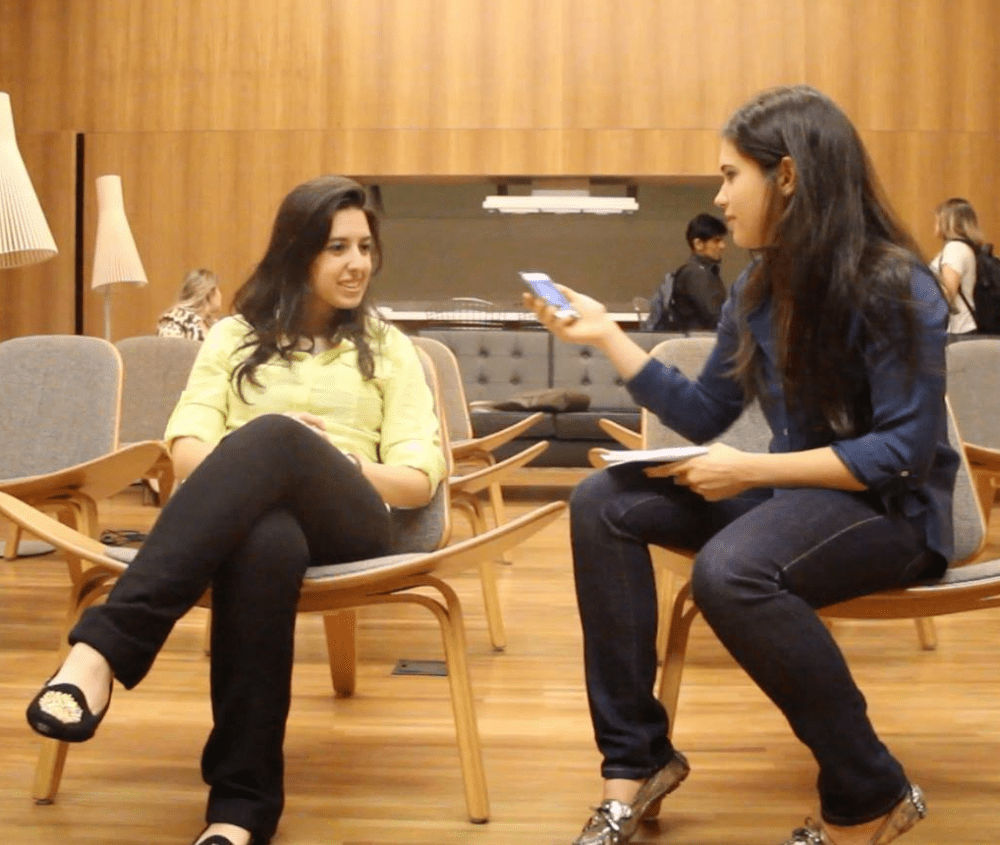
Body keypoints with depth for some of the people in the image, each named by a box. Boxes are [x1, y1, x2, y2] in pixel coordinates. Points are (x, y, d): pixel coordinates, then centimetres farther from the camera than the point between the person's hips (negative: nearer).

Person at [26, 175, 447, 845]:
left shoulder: (389, 350, 20)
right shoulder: (235, 337, 22)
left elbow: (420, 480, 8)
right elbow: (186, 451, 7)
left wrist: (326, 461, -10)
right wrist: (247, 470, -16)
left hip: (347, 524, 0)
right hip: (250, 517, 1)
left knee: (271, 437, -38)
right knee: (267, 543, -42)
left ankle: (102, 650, -47)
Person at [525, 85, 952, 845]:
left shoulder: (894, 287, -18)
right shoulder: (761, 285, 4)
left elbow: (905, 452, -23)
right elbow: (705, 415, 8)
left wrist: (751, 471, -26)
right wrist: (607, 335, 3)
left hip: (893, 507, -8)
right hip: (794, 489, 8)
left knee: (731, 572, -36)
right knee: (603, 504, -7)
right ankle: (637, 760, -1)